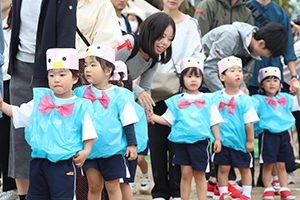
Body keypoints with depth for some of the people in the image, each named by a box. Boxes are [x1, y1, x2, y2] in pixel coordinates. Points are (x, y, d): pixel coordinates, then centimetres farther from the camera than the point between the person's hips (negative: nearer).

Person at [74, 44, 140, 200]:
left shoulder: (119, 95, -4)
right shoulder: (80, 93, 4)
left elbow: (128, 122, 0)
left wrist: (132, 144, -2)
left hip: (113, 150, -2)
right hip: (89, 149, 3)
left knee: (112, 187, 4)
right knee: (94, 186, 7)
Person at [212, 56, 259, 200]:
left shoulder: (244, 99, -6)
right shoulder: (216, 97, -1)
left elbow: (249, 122, -5)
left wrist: (250, 141, -4)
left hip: (240, 142, -1)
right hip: (222, 141, 1)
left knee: (244, 168, 8)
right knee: (223, 168, 4)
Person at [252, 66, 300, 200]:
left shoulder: (285, 98, 18)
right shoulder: (258, 99, 2)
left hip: (284, 134, 4)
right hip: (267, 134, -4)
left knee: (281, 164, 9)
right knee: (268, 164, -3)